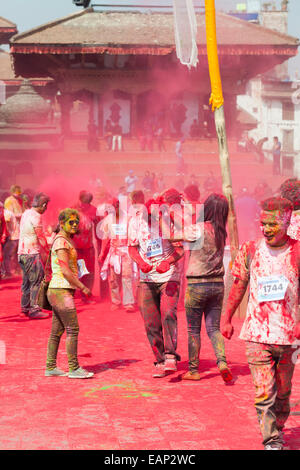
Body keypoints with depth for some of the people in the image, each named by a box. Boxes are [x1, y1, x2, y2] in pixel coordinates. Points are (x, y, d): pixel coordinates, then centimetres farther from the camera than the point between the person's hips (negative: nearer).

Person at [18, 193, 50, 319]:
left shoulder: (26, 213, 14)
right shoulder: (36, 216, -15)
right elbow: (40, 237, -14)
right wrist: (47, 250, -2)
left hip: (23, 253, 9)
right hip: (32, 253, -9)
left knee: (27, 281, 16)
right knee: (37, 281, -6)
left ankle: (25, 307, 21)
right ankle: (34, 309, -8)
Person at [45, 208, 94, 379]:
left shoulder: (67, 240, 18)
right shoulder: (61, 241, -13)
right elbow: (65, 271, -19)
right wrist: (83, 287, -16)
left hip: (61, 291, 10)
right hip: (61, 290, -10)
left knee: (57, 331, 11)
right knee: (73, 329, -7)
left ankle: (51, 368, 15)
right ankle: (74, 369, -3)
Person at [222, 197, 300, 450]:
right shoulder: (250, 251, 1)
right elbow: (239, 287, 10)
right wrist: (227, 319, 13)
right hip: (257, 334, 0)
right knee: (264, 392, -6)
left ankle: (279, 429, 35)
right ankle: (271, 441, 1)